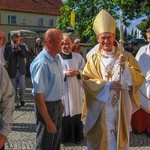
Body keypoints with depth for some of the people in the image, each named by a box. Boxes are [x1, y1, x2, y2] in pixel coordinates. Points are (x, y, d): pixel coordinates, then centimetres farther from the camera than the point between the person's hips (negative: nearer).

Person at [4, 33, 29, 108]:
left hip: (21, 70, 1)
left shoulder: (22, 46, 4)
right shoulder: (7, 48, -1)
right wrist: (13, 50, -18)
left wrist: (20, 49, -18)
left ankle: (21, 99, 23)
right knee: (14, 88, 8)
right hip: (12, 71, 0)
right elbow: (6, 58, -12)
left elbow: (26, 55, -6)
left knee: (22, 87, -2)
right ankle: (16, 102, 21)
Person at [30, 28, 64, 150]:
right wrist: (48, 121, -21)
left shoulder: (57, 58, 1)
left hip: (57, 104, 8)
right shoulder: (42, 63, -27)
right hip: (47, 107, -8)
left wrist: (59, 103, 14)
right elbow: (38, 96, -25)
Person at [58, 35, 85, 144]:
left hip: (75, 90, 3)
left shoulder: (78, 57, 6)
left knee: (76, 112, 9)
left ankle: (76, 136, 23)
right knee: (63, 113, 1)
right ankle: (63, 136, 16)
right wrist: (64, 73, -19)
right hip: (62, 91, -3)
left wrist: (78, 72, -12)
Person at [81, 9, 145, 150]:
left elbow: (139, 78, -3)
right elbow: (86, 81, -7)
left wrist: (125, 67, -20)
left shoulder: (126, 56, 1)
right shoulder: (94, 59, 0)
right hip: (100, 107, 0)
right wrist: (107, 85, -20)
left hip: (120, 106, 0)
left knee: (119, 138, 12)